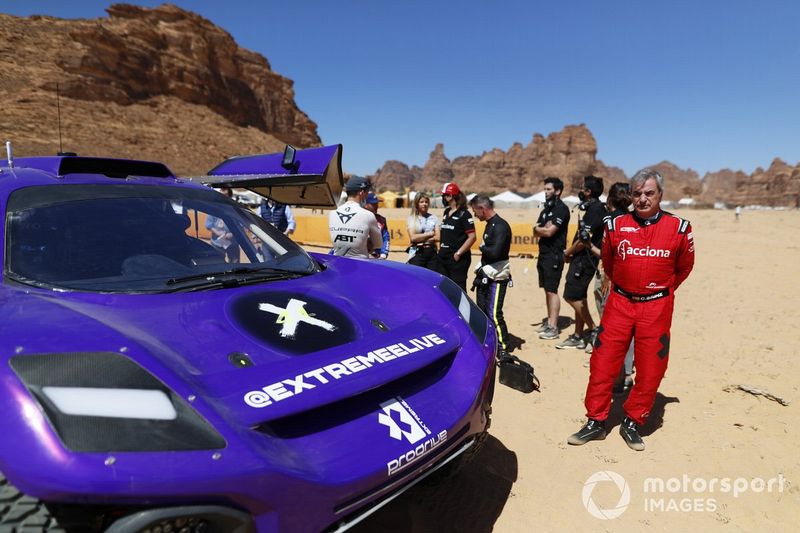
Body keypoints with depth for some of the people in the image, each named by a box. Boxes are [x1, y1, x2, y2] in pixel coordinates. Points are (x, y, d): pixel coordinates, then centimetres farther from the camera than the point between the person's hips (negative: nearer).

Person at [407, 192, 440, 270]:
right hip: (417, 253, -2)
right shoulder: (412, 218, 3)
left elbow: (438, 237, -1)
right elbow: (413, 237, -9)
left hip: (432, 252, 2)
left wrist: (420, 238, -9)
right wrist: (429, 233, -5)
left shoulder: (434, 218, 8)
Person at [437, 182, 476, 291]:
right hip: (443, 258, 8)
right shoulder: (446, 212, 15)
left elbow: (472, 237, -14)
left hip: (457, 259, -8)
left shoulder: (464, 214, -9)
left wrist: (459, 253, -16)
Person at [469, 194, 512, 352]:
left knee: (494, 314, -10)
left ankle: (503, 347, 2)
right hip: (486, 276, 10)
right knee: (482, 311, 16)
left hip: (497, 278, -10)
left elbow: (495, 252, -28)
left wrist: (483, 248, -8)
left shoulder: (500, 226, -17)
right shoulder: (490, 224, 13)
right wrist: (480, 272, 12)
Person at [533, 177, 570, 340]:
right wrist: (543, 228, -9)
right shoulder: (546, 209, 17)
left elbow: (549, 232, -19)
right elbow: (536, 233, 11)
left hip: (554, 255, -9)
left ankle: (553, 328, -8)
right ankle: (549, 320, 22)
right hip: (544, 253, 9)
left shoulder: (561, 209, -11)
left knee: (552, 291, -10)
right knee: (547, 290, 13)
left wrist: (538, 228, 0)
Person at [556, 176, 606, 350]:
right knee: (579, 297, 13)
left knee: (571, 296, -7)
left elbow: (585, 240, -21)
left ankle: (593, 329, 5)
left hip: (585, 260, -10)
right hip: (582, 259, 10)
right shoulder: (594, 208, 14)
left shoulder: (595, 210, -17)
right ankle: (578, 336, 20)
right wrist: (571, 252, 7)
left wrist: (567, 253, -8)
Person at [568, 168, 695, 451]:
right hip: (619, 302, 1)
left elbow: (684, 267, 13)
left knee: (650, 369, 5)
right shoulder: (616, 226, 1)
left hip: (656, 307, -1)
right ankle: (596, 422, 14)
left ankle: (632, 423, 24)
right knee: (602, 362, 0)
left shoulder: (678, 228, -3)